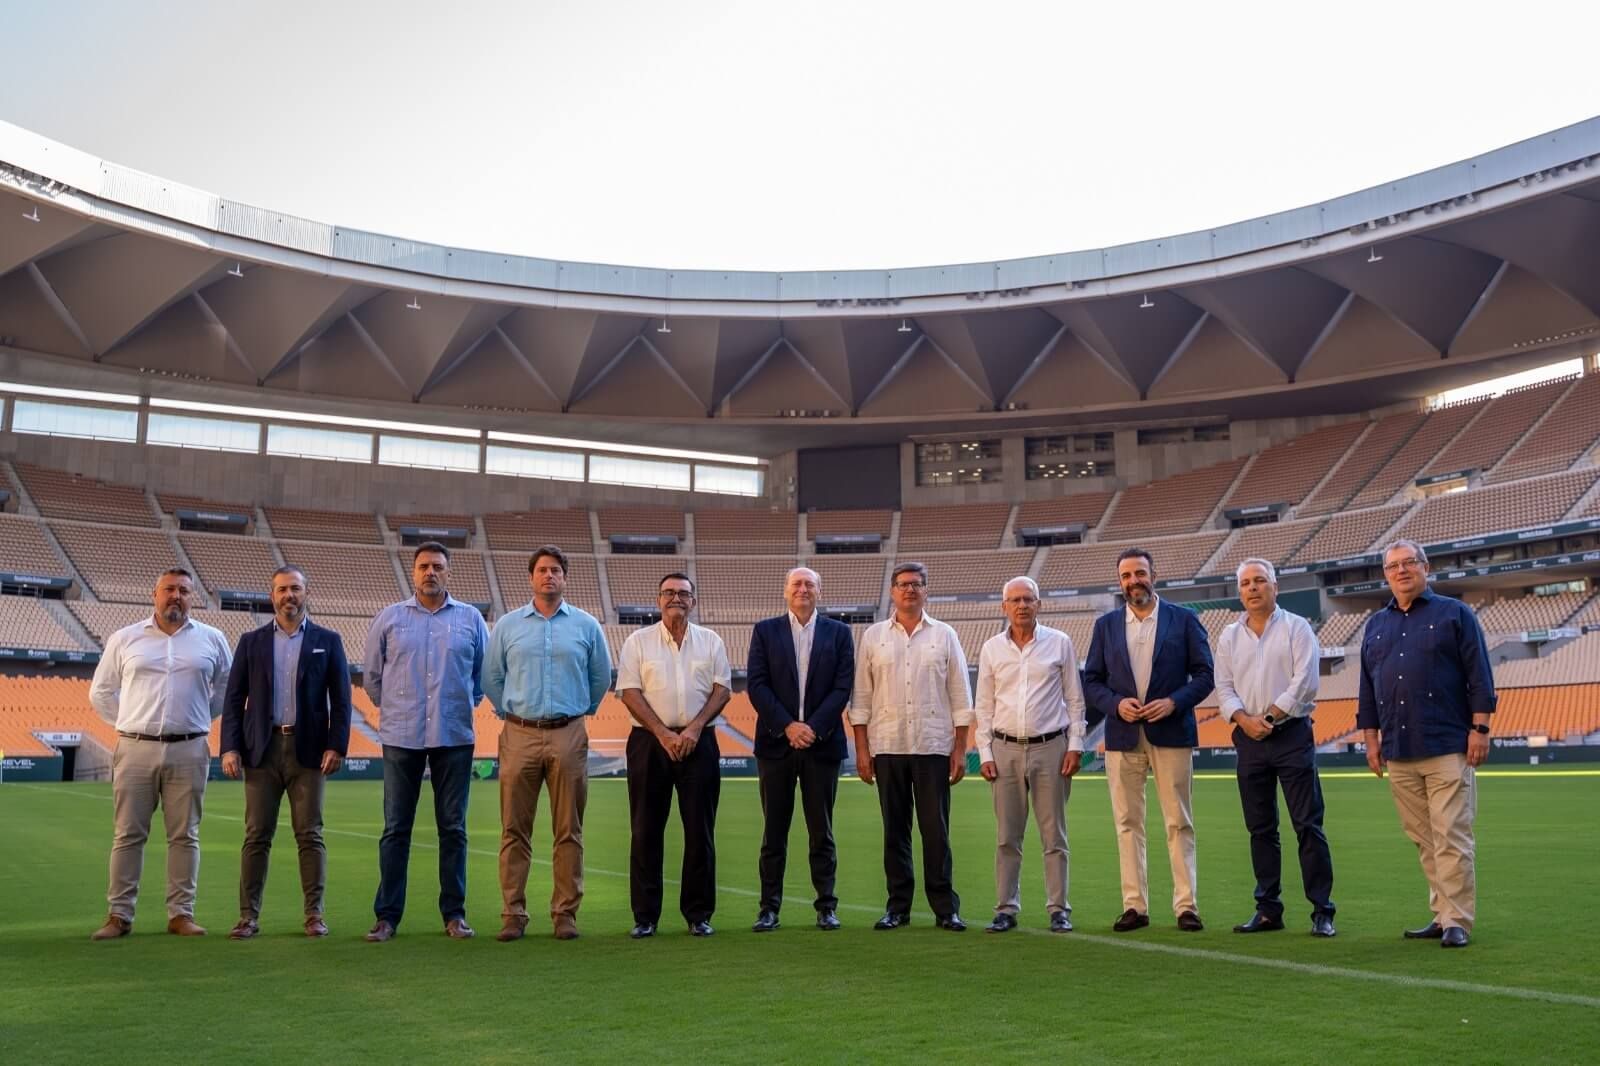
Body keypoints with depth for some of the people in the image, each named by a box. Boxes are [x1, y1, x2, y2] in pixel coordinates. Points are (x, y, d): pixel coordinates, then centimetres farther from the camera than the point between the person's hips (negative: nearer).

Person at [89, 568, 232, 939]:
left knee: (184, 836, 3)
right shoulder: (124, 639, 6)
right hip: (135, 749, 0)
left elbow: (227, 689, 17)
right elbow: (101, 693, 14)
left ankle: (181, 913, 9)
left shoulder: (212, 640, 7)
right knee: (128, 835, 3)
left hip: (189, 751, 0)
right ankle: (119, 915, 10)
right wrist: (130, 724, 8)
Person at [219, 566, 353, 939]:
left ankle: (315, 914, 8)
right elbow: (234, 698, 6)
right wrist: (230, 747, -4)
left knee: (310, 835, 2)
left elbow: (341, 699, 3)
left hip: (308, 750, -1)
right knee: (257, 836, 2)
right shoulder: (251, 642, 9)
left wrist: (337, 746, -6)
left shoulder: (327, 641, 7)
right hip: (261, 749, 1)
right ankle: (249, 916, 8)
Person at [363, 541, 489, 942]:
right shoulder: (390, 618, 7)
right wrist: (392, 709, 13)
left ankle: (454, 913, 13)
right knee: (395, 829, 3)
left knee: (453, 828, 5)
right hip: (401, 738, 0)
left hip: (454, 737, 0)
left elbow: (485, 673, 14)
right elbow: (371, 675, 13)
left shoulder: (470, 619, 7)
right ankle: (387, 916, 9)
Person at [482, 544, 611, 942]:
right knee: (515, 830, 0)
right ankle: (513, 913, 6)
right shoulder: (507, 625, 8)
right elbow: (492, 677, 16)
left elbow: (600, 679, 16)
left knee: (568, 831, 2)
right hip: (519, 736, 0)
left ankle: (566, 913, 8)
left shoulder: (586, 625, 7)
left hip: (568, 737, 0)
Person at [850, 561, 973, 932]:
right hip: (887, 747, 1)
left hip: (933, 747, -1)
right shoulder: (873, 636, 8)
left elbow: (960, 697, 6)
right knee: (894, 831, 6)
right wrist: (862, 749, 0)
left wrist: (960, 749, 1)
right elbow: (861, 697, 7)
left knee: (936, 830, 0)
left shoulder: (944, 636, 7)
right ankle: (897, 907, 14)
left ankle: (945, 908, 7)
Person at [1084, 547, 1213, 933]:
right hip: (1122, 737, 2)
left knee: (1179, 823, 1)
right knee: (1128, 823, 4)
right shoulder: (1105, 625, 9)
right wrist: (1116, 703, -10)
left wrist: (1174, 702, -13)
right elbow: (1091, 681, 9)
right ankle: (1134, 906, 9)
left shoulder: (1184, 619, 4)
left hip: (1171, 734, -2)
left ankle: (1186, 905, 6)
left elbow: (1204, 674, 2)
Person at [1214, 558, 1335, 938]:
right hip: (1249, 739, 4)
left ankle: (1322, 912, 0)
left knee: (1308, 825, -5)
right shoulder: (1229, 636, 13)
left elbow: (1305, 682, -8)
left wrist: (1270, 717, -12)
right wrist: (1244, 720, -9)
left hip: (1292, 735, -4)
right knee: (1260, 828, 7)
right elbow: (1224, 688, 8)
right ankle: (1268, 910, 14)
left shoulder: (1296, 628, 1)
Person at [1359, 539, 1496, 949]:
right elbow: (1367, 688, 18)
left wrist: (1480, 728, -7)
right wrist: (1371, 738, 12)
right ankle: (1443, 915, 14)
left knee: (1451, 838, -7)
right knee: (1423, 840, 7)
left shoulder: (1454, 613, 5)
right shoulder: (1376, 626, 17)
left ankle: (1457, 921, -2)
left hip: (1448, 747, -4)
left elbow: (1479, 676, 0)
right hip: (1398, 753, 5)